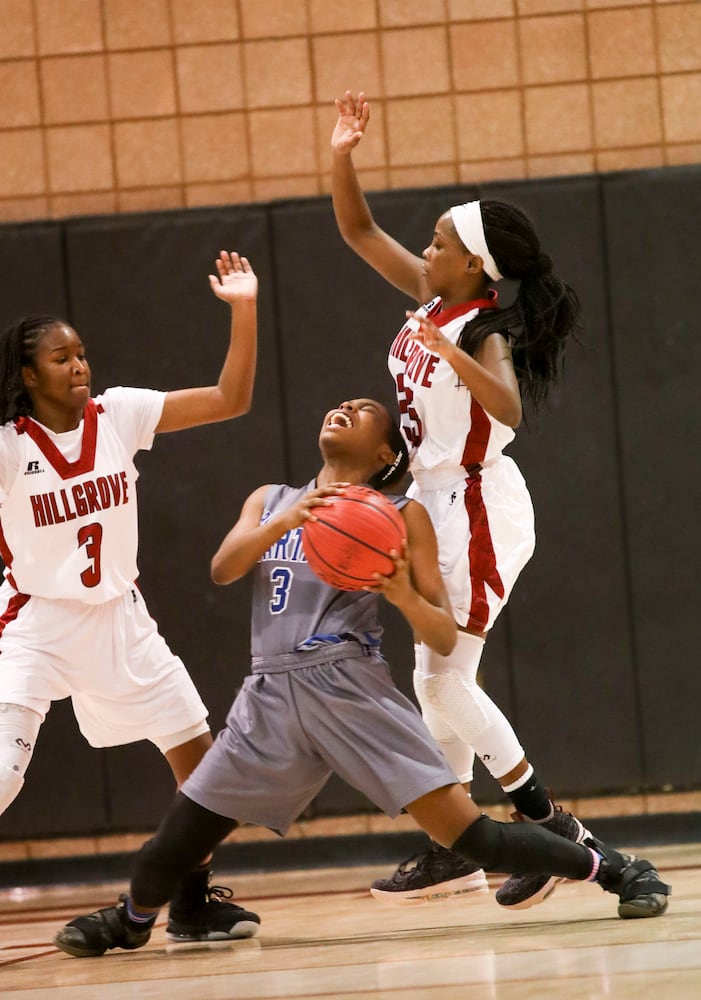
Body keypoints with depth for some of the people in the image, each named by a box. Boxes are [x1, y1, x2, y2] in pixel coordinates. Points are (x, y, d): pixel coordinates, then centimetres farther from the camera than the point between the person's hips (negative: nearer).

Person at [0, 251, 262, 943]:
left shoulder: (117, 414, -3)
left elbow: (230, 399, -3)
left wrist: (244, 311, -13)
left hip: (119, 619, 5)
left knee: (198, 752, 9)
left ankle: (193, 902, 24)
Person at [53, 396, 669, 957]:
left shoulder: (401, 516, 9)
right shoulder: (270, 501, 21)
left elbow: (445, 640, 5)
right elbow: (222, 569, 1)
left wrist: (405, 596, -16)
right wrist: (288, 521, -16)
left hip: (351, 687, -3)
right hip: (271, 696, 3)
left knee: (465, 831, -16)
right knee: (169, 854, 3)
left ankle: (612, 870, -1)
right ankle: (130, 921, 34)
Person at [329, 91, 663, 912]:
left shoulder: (483, 330, -20)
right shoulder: (434, 299, 3)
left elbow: (508, 408, -39)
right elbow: (359, 232, 11)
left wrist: (455, 355, -51)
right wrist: (341, 157, 0)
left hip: (478, 506, -9)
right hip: (436, 500, 9)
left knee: (442, 681, -10)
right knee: (438, 681, 12)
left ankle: (552, 827, -4)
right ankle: (454, 849, 19)